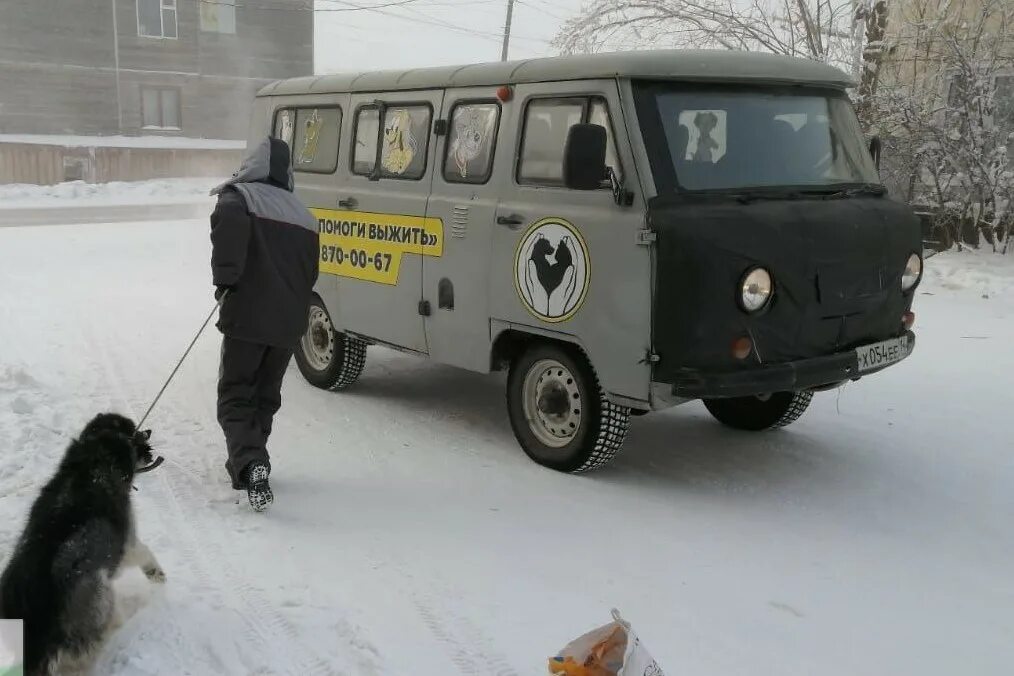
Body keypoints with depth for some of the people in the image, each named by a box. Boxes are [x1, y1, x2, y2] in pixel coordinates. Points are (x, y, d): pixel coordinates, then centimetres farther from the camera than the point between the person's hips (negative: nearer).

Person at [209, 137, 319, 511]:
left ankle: (251, 466, -20)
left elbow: (229, 226, -24)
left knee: (235, 397, 1)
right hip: (289, 322, 5)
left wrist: (224, 281, -18)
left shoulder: (238, 196, 0)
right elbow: (310, 273, 21)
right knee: (265, 396, 19)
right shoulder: (302, 213, 19)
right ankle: (248, 466, 27)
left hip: (247, 316, -5)